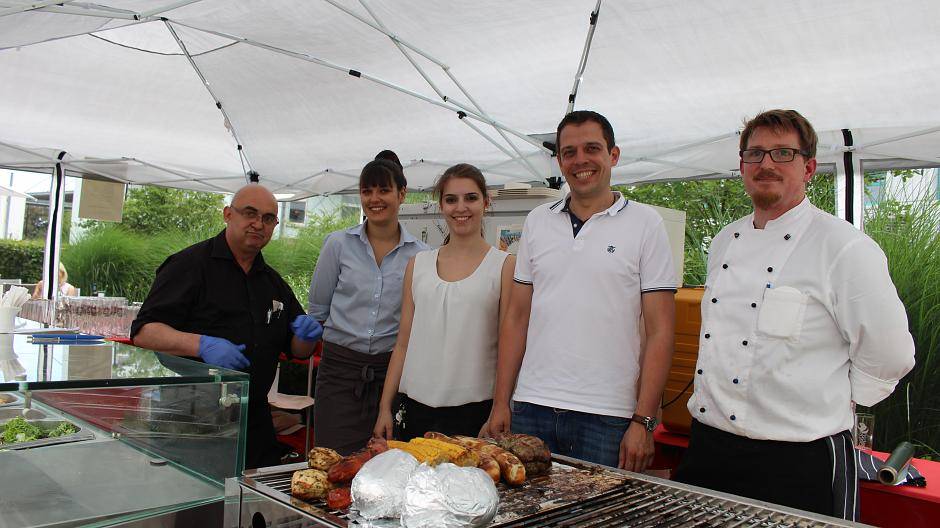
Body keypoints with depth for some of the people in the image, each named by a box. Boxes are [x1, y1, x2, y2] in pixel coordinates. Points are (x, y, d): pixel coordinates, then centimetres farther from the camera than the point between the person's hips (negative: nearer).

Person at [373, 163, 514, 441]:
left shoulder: (504, 265, -1)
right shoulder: (418, 264, 9)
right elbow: (403, 343, 10)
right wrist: (385, 407, 7)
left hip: (474, 408, -3)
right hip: (416, 406, 3)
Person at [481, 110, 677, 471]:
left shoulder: (644, 223, 0)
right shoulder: (537, 222, 9)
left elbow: (660, 332, -3)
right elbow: (516, 318, 10)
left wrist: (643, 421, -9)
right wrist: (500, 404, 5)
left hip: (607, 416, -3)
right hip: (530, 408, 3)